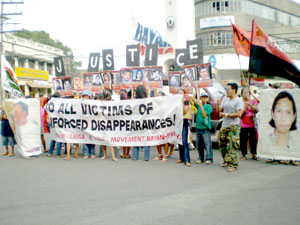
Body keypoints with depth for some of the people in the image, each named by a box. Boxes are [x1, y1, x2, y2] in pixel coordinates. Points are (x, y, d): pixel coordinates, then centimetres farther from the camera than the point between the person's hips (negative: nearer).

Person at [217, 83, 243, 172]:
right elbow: (219, 111, 14)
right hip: (224, 125, 7)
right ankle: (226, 160, 31)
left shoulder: (238, 101, -8)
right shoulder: (225, 99, 11)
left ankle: (233, 164, -3)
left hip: (234, 126, -7)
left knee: (232, 146, -9)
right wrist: (218, 104, -6)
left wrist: (226, 114, -15)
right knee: (222, 144, 14)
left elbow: (239, 114, -17)